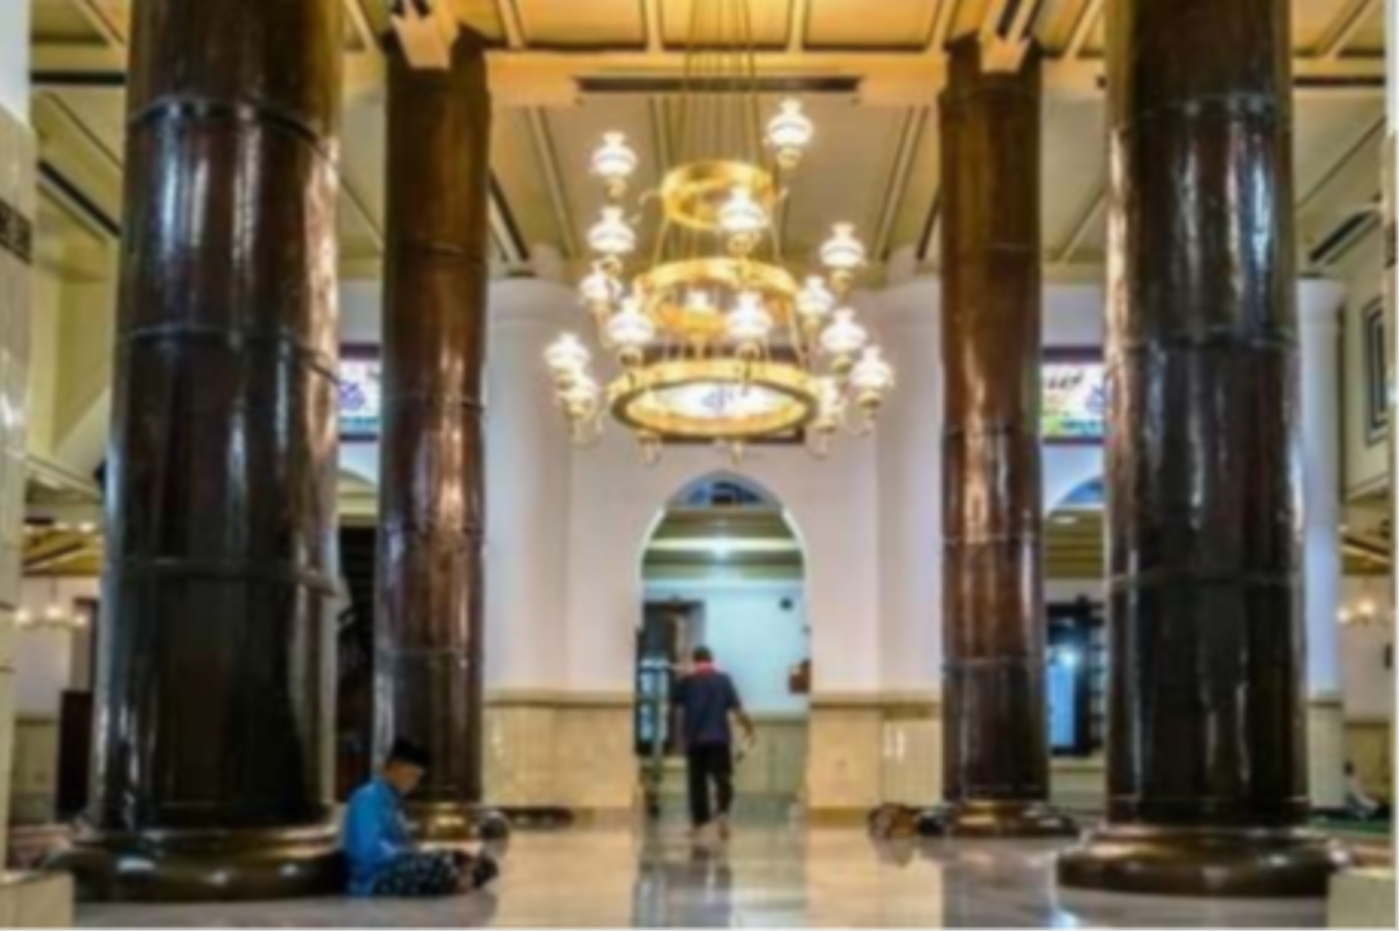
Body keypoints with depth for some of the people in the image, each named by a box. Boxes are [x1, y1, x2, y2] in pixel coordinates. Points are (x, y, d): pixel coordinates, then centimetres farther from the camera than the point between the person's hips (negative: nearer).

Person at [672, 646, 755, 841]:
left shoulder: (685, 682, 2)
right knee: (722, 779, 2)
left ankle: (698, 822, 14)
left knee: (697, 781, 10)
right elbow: (737, 709, -2)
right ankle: (723, 814, -21)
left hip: (694, 740, 1)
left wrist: (681, 737, 7)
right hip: (719, 738, -1)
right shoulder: (723, 680, 0)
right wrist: (749, 728, 12)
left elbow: (679, 713, -1)